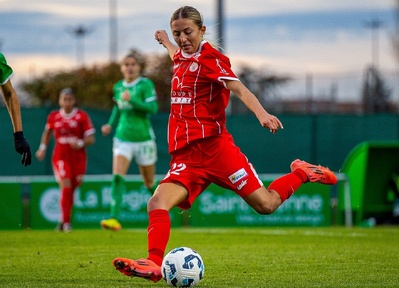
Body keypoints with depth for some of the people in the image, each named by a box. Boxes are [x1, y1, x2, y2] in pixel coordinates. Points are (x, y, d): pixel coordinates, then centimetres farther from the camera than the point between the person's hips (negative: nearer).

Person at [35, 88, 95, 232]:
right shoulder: (53, 116, 3)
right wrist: (43, 148, 14)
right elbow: (47, 132, 23)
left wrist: (81, 143, -24)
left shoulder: (82, 116, -4)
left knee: (72, 189, 8)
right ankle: (66, 222, -13)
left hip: (78, 157, 0)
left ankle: (63, 220, 28)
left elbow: (91, 139, -5)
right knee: (65, 186, -16)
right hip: (60, 156, 0)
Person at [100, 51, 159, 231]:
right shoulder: (118, 87, 8)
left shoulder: (145, 85, -7)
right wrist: (110, 125, 10)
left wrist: (131, 100, -27)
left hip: (144, 140, -3)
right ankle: (114, 219, -26)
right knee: (117, 177, -18)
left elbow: (153, 108, -18)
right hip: (123, 140, 3)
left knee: (149, 184, 9)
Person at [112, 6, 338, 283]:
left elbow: (239, 88, -21)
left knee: (265, 204, -6)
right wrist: (166, 42, 63)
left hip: (214, 146, -6)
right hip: (185, 157, 6)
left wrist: (261, 113, -39)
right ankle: (154, 264, -28)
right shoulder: (181, 59, 16)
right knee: (157, 203, -19)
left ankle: (302, 173, 20)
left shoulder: (210, 58, -4)